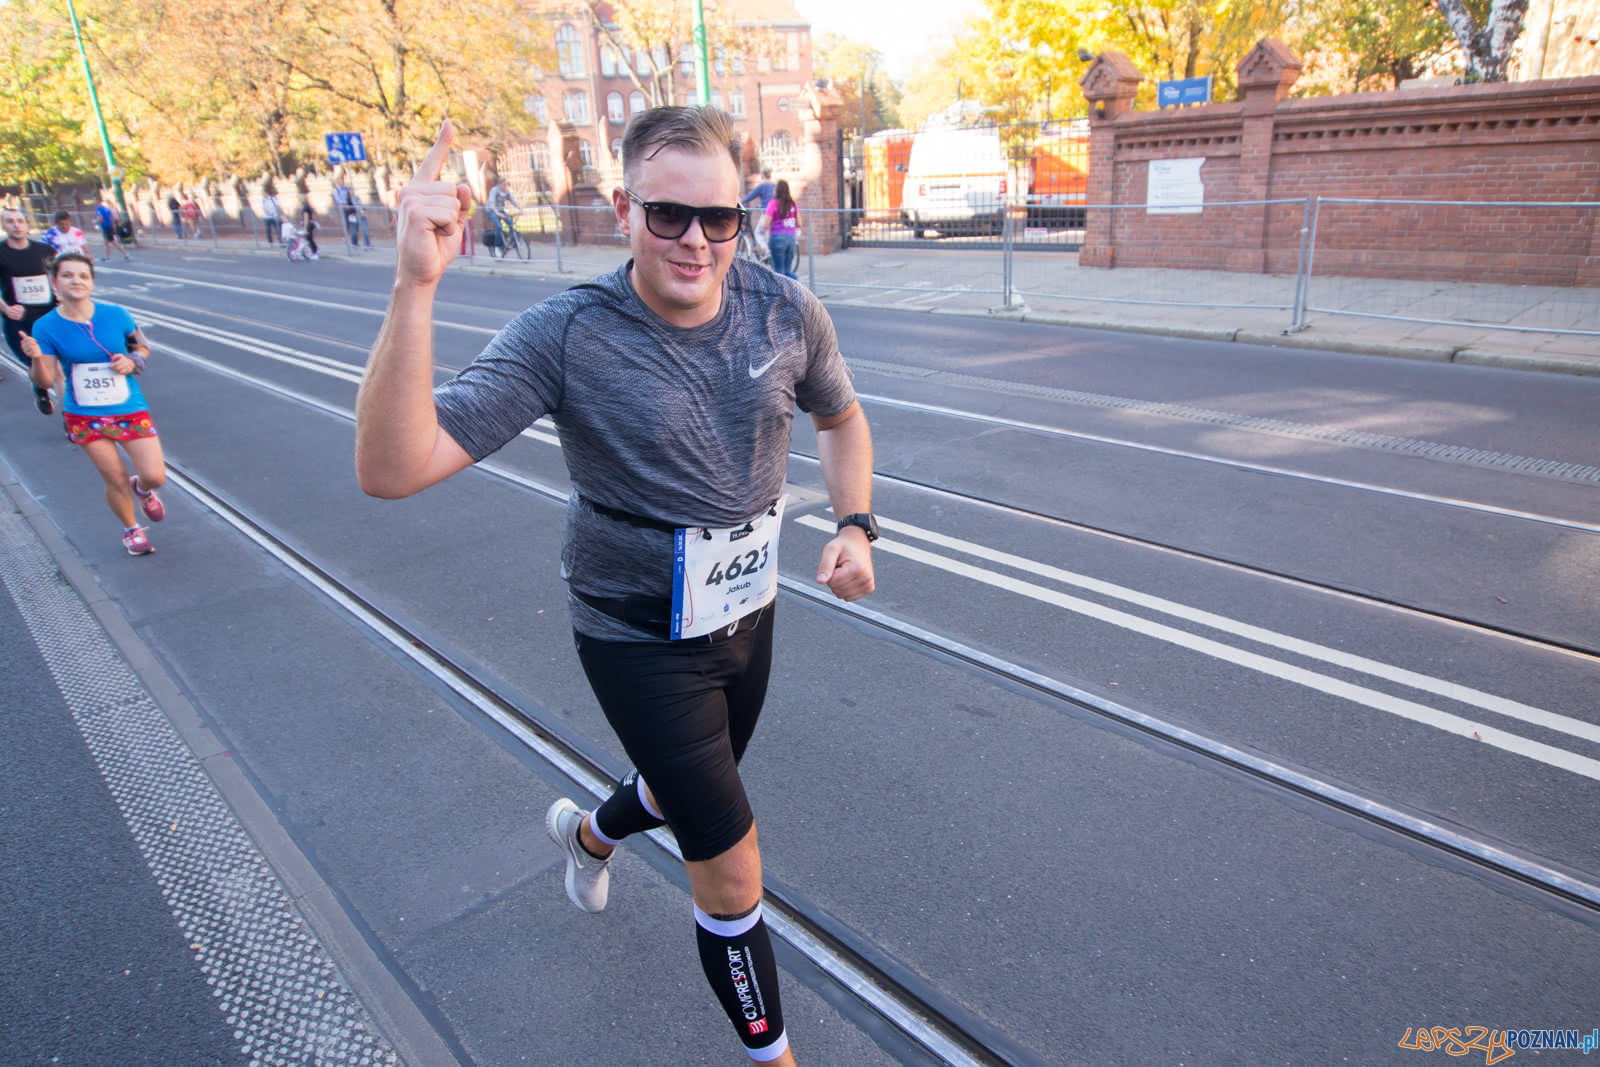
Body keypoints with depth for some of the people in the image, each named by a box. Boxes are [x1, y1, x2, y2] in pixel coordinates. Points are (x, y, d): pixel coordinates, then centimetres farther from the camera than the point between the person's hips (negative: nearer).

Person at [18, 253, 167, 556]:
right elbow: (46, 381, -6)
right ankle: (131, 530, 30)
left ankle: (142, 489, 32)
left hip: (130, 409, 1)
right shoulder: (46, 327, -8)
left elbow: (142, 347, 10)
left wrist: (132, 362, -11)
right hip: (85, 417, -1)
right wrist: (36, 358, -27)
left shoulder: (116, 315, -6)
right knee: (116, 480, 2)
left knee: (155, 476, -7)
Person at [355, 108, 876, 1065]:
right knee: (732, 878, 1)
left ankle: (590, 832, 66)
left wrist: (855, 526, -5)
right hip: (639, 638, -5)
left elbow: (841, 417, 10)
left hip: (748, 613, 6)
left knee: (693, 794, 30)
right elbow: (392, 468, -32)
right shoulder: (565, 337, -23)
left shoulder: (787, 312, -11)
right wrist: (416, 288, -43)